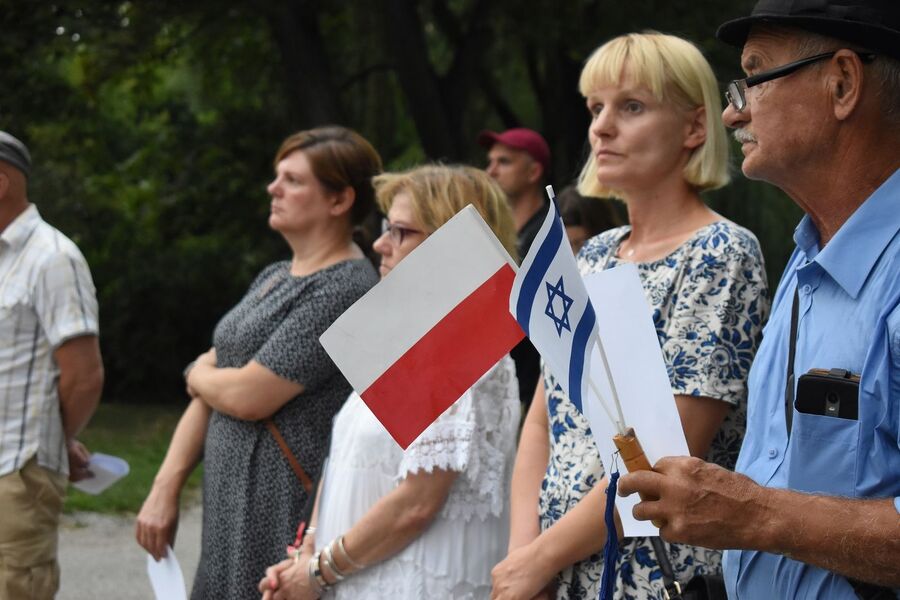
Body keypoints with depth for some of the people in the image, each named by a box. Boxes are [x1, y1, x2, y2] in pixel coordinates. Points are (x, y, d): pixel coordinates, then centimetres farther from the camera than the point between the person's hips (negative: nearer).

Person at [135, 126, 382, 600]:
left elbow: (250, 396, -18)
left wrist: (200, 375, 4)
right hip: (232, 507, 9)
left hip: (286, 512, -9)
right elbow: (207, 393, 14)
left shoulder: (343, 289, -15)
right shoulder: (274, 278, 15)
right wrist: (165, 488, 5)